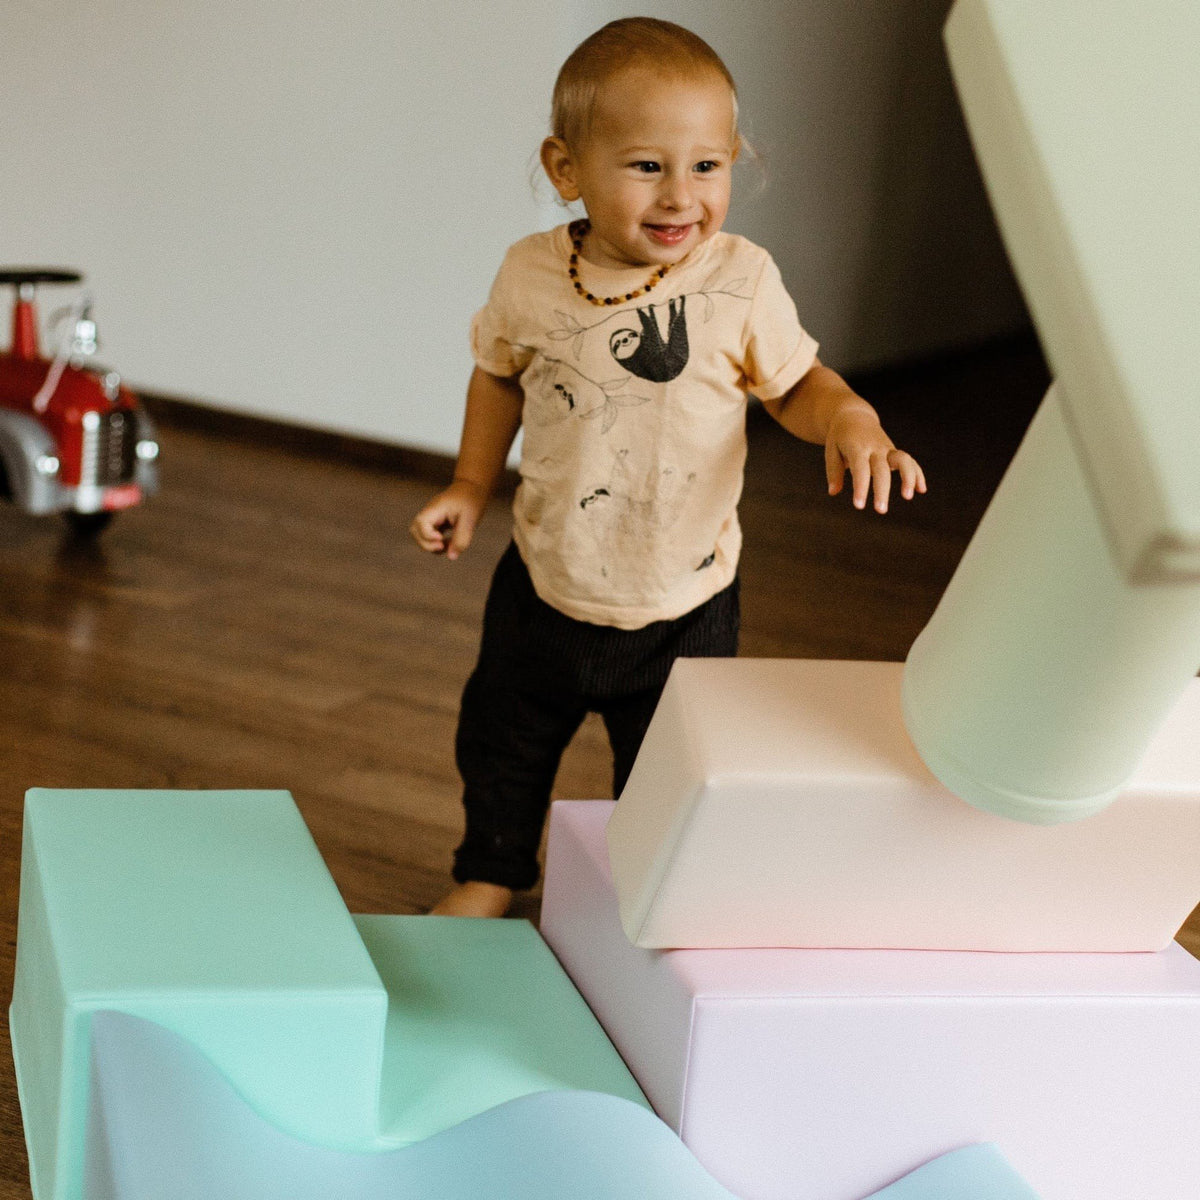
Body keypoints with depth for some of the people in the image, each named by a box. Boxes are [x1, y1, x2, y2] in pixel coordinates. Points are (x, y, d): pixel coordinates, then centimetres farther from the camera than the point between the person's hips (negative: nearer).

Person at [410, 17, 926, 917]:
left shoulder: (739, 282, -18)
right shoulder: (532, 276, -12)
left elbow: (796, 383, -5)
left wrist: (851, 422, -26)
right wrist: (471, 486, 4)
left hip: (680, 604, -2)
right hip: (548, 583, 2)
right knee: (504, 741, 21)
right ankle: (492, 873, 48)